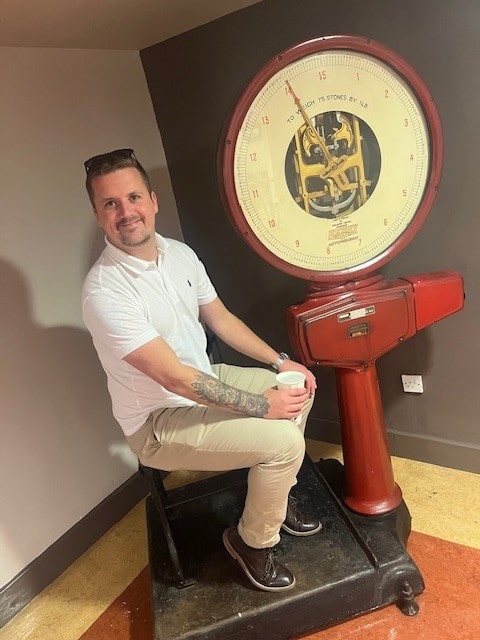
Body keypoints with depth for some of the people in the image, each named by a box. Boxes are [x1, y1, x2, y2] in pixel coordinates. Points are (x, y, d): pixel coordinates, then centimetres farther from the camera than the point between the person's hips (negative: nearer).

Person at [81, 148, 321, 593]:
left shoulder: (179, 254, -2)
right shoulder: (104, 291, -27)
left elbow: (221, 319, 8)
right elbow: (175, 377, -29)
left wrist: (279, 361, 2)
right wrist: (260, 405, -24)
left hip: (203, 380, 8)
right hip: (158, 422, -8)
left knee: (300, 385, 9)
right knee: (284, 441, -21)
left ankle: (276, 493, 25)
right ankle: (252, 541, 9)